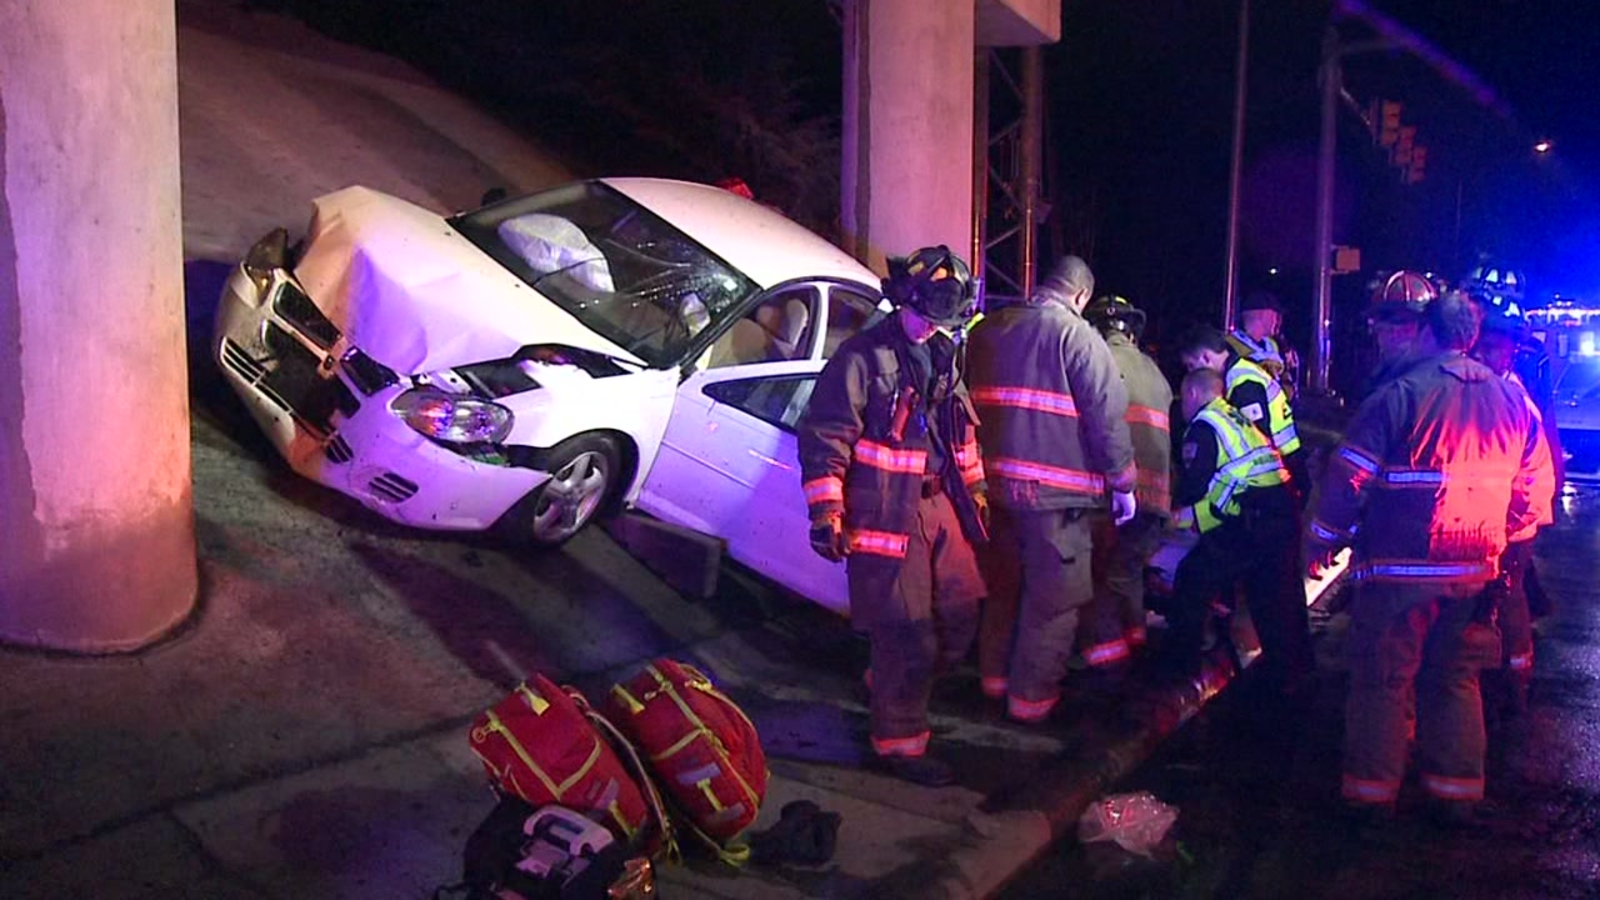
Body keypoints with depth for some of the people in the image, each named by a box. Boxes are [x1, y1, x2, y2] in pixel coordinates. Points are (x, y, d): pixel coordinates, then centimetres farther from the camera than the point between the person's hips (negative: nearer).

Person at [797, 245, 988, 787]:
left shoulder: (942, 358, 14)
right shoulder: (863, 357, -11)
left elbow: (962, 430, 27)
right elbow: (824, 436, -16)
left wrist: (974, 489, 28)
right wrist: (826, 512, -21)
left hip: (940, 505, 8)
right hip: (888, 513, -8)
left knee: (960, 614, 14)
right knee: (906, 632, -5)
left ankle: (894, 687, 36)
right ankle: (899, 740, 11)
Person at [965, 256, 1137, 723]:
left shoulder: (987, 330, 10)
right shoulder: (1077, 336, -11)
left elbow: (970, 402, 17)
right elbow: (1107, 414, -12)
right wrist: (1123, 482, -3)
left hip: (997, 480, 7)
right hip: (1056, 490, -7)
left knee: (1004, 580, 20)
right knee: (1054, 595, 5)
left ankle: (995, 672, 32)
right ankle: (1032, 694, 11)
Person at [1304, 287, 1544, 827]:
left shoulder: (1401, 394, -12)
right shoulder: (1511, 401, 7)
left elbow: (1349, 475, -12)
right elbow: (1530, 485, 13)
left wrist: (1322, 540, -2)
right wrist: (1507, 537, 26)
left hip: (1400, 565, -5)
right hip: (1476, 568, 5)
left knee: (1383, 677, 4)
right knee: (1456, 677, 15)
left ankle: (1372, 792, 10)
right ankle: (1455, 794, 21)